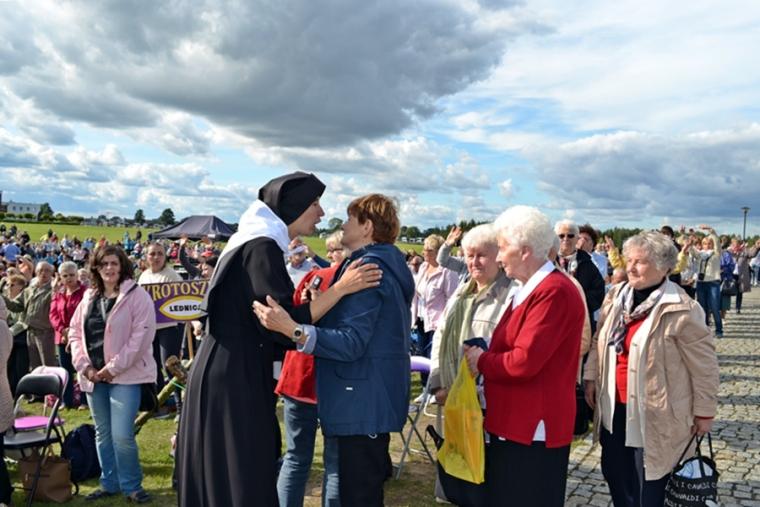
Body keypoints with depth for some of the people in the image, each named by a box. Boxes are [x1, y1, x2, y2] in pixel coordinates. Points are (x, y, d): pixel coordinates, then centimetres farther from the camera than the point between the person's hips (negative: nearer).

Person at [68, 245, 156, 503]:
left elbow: (142, 336, -15)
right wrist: (84, 366, -2)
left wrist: (113, 368, -15)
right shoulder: (89, 297, 11)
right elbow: (75, 332, 13)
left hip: (125, 375, -6)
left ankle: (131, 485, 10)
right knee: (102, 433, 15)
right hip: (93, 376, 6)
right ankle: (109, 483, 29)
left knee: (122, 435, -9)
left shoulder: (137, 295, -8)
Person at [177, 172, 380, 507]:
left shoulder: (257, 243, 13)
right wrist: (341, 288, -20)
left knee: (224, 475, 18)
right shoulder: (261, 247, -17)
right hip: (233, 375, -10)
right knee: (239, 479, 0)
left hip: (234, 371, 10)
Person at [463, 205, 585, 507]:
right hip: (514, 422, 10)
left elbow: (524, 362, -26)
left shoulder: (554, 291, -21)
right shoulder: (531, 289, 13)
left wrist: (481, 362, -9)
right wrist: (483, 356, -4)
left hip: (534, 429, -10)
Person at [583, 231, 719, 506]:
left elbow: (704, 365, -12)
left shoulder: (681, 310, -18)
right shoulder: (615, 296, 1)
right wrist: (591, 378, 10)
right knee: (614, 473, 20)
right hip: (615, 408, 6)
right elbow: (600, 342, 12)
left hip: (654, 414, -6)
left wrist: (704, 412, -6)